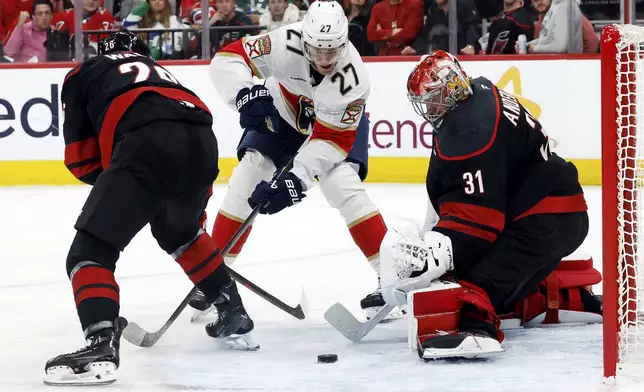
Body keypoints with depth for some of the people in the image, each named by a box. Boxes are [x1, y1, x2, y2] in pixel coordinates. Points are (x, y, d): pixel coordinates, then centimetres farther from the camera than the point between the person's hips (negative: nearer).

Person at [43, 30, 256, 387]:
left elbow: (81, 158, 19)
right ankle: (233, 314, 42)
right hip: (202, 142, 6)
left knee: (90, 251, -2)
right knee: (179, 232, 37)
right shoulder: (161, 73, 42)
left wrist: (118, 183, 34)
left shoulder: (84, 73, 27)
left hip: (148, 144, -6)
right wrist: (194, 211, 48)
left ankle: (101, 345, -24)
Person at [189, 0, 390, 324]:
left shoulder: (352, 77, -37)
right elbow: (227, 59, -29)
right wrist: (245, 94, -48)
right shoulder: (287, 43, -36)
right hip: (283, 110, 2)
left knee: (343, 185, -22)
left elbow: (332, 139, -32)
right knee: (247, 181, -7)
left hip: (339, 119, -2)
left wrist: (297, 178, -42)